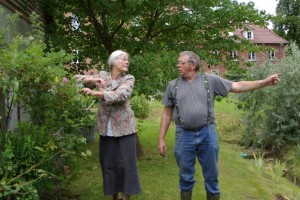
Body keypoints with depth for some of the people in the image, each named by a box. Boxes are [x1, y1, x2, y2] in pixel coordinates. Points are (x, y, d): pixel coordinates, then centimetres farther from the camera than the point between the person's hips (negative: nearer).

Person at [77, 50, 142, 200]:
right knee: (108, 164, 9)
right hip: (106, 128, 3)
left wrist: (95, 92, -29)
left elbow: (120, 95, -22)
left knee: (126, 163, 0)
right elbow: (79, 79, 5)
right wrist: (93, 80, -14)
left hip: (124, 127, -2)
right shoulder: (102, 75, 6)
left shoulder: (129, 79, -3)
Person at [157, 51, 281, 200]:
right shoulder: (173, 85, 5)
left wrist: (264, 82, -9)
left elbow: (237, 87, 0)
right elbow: (167, 113, 7)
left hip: (207, 134, 0)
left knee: (211, 175, 10)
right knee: (185, 177, 11)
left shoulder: (210, 80, 1)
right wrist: (161, 139, 4)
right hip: (184, 136, 1)